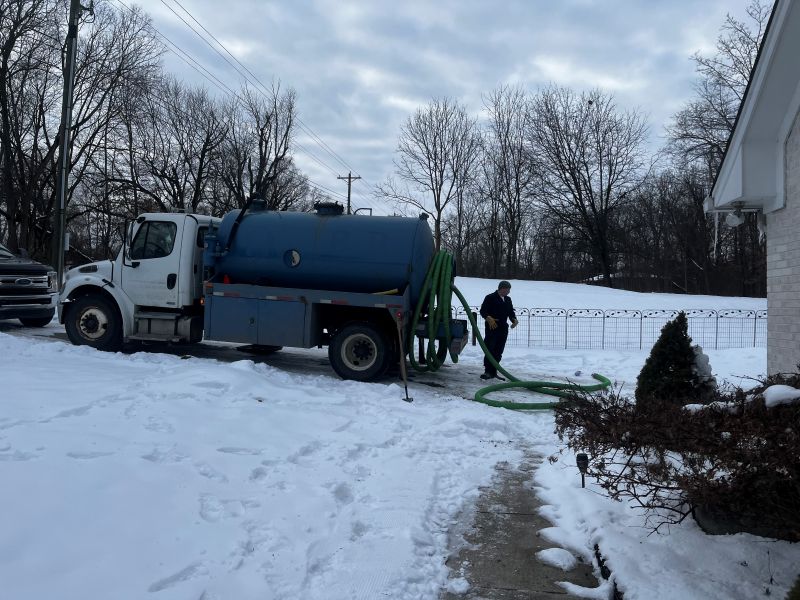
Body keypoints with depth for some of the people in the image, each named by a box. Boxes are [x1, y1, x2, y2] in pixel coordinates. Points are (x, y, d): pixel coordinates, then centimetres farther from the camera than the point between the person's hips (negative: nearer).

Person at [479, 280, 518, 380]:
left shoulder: (508, 300, 17)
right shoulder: (490, 298, -4)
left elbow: (511, 312, 22)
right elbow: (483, 311, -8)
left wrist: (514, 319, 0)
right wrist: (489, 318, -26)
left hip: (503, 329, 7)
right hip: (492, 328, -7)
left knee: (498, 352, 8)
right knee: (489, 350, -11)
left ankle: (493, 372, 14)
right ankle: (488, 371, -10)